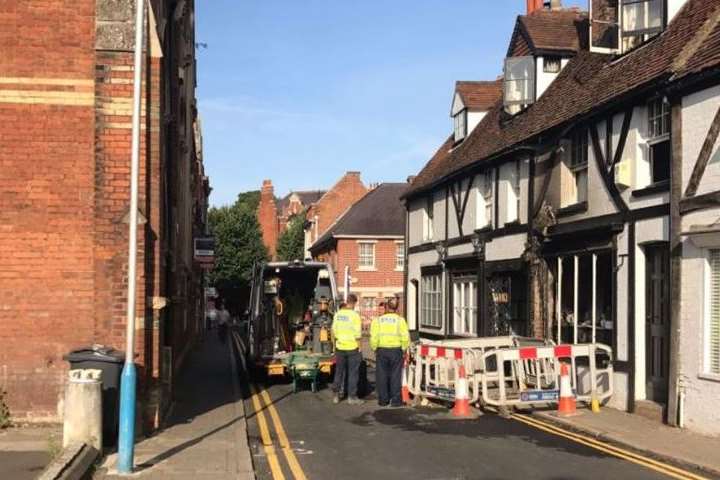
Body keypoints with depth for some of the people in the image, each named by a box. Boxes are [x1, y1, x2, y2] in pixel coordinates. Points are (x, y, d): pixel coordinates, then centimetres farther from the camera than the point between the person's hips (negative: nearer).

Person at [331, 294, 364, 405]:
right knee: (353, 373, 5)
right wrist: (359, 347, -3)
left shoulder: (337, 314, 1)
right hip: (352, 347, -4)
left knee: (339, 372, 14)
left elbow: (333, 331, 8)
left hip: (340, 347, 4)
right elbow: (358, 334, -14)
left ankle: (337, 395, 18)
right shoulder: (354, 315, -13)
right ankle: (352, 397, 8)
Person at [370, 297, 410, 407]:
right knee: (395, 376, 5)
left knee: (382, 376, 9)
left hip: (382, 350, 1)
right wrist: (404, 349, 4)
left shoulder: (378, 320, -1)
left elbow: (374, 337, -5)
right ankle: (396, 400, 5)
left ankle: (383, 400, 12)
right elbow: (405, 337, -9)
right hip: (396, 350, -1)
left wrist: (375, 349, 7)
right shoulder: (400, 320, -3)